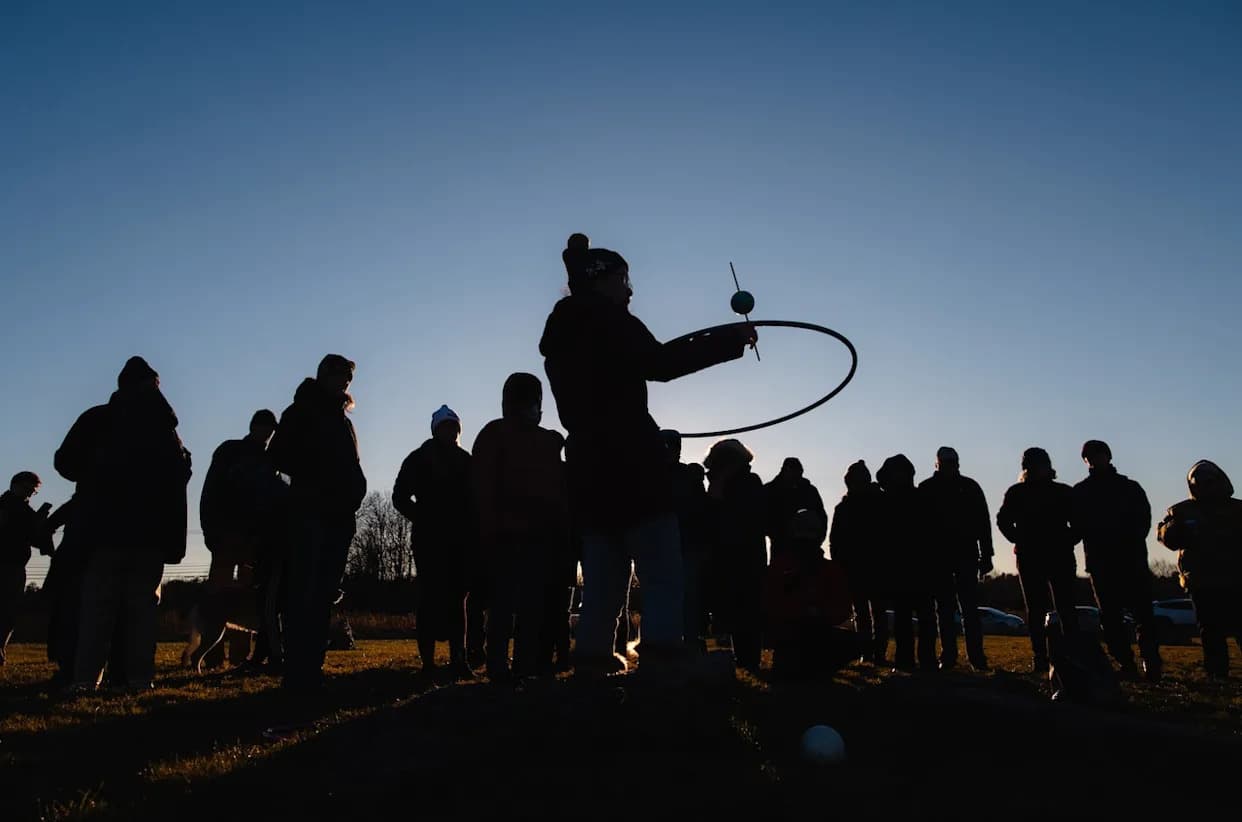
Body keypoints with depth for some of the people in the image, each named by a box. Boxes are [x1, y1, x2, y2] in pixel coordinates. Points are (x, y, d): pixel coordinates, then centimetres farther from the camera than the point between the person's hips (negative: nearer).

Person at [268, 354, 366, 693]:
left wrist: (353, 490, 3)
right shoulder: (301, 413, 6)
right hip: (309, 513, -6)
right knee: (303, 593, -8)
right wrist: (316, 479, -12)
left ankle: (312, 671, 10)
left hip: (338, 515, 6)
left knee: (324, 595, 6)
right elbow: (278, 456, -4)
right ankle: (297, 673, -8)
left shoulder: (343, 420, 23)